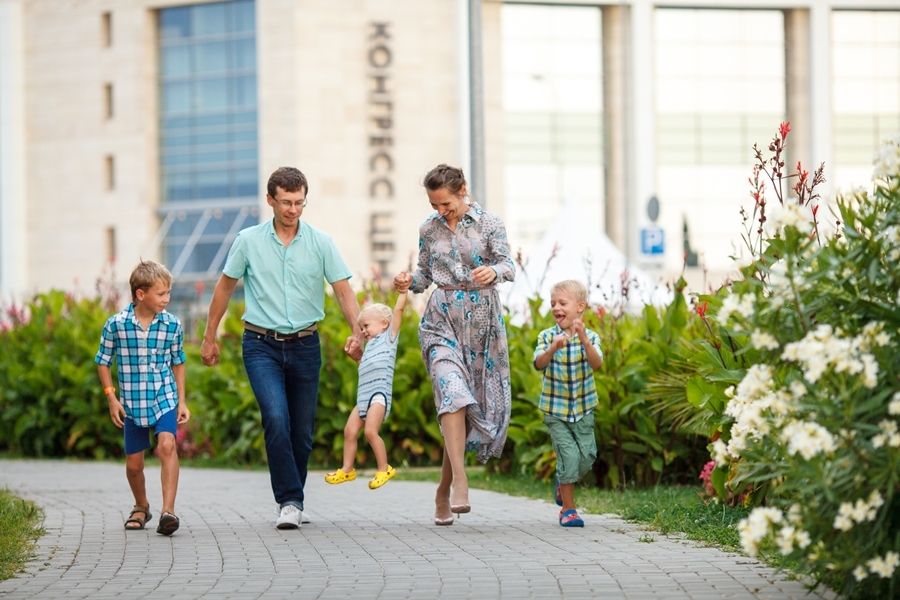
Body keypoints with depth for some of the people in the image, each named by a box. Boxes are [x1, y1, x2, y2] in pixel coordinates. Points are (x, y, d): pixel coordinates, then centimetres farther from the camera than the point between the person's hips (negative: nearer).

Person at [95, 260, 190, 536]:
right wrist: (111, 397, -4)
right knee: (133, 464, 9)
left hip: (165, 399, 0)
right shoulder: (115, 325, -9)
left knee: (167, 445, -24)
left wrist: (181, 401, 8)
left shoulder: (172, 325, -4)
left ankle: (168, 510, -28)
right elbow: (103, 362, 3)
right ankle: (141, 507, 37)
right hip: (132, 404, 0)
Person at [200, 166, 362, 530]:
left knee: (302, 431, 5)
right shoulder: (248, 241, 0)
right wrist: (209, 337, 14)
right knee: (276, 419, -20)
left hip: (305, 346, 2)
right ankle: (289, 502, -17)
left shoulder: (321, 243, 1)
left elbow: (343, 290, -3)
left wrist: (357, 333, -19)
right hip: (261, 345, -2)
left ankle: (293, 498, 23)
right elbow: (224, 288, 11)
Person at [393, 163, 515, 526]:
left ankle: (443, 492, 15)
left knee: (472, 402, 2)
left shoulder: (489, 224, -1)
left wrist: (494, 272, -34)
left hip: (481, 319, 0)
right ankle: (460, 485, -30)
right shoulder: (429, 229, 7)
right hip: (442, 319, 0)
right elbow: (425, 273, 13)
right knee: (452, 391, -21)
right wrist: (409, 282, -9)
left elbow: (508, 265, -11)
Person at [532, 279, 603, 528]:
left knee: (587, 455, 2)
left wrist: (583, 339, -40)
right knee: (568, 455, -10)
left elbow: (596, 363, -25)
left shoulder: (590, 337, -7)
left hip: (583, 409, 2)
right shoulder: (547, 336, -7)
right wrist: (553, 348, -43)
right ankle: (567, 509, 2)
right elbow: (539, 364, -23)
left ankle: (563, 483, 34)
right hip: (555, 410, -2)